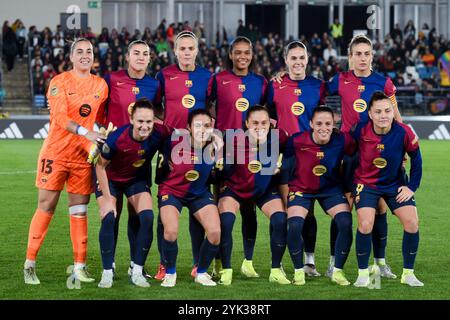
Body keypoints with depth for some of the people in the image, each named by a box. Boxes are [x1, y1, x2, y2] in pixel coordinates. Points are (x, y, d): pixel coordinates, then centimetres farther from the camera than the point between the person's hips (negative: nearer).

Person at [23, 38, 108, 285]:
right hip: (56, 152, -4)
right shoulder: (59, 82, -6)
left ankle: (79, 266, 10)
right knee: (46, 207, -3)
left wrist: (104, 137, 3)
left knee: (79, 211, 5)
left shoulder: (101, 85, 8)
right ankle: (29, 264, 4)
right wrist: (85, 132, -29)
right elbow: (60, 117, -17)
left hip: (83, 155, 4)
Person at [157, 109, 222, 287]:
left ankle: (201, 273, 13)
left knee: (215, 232, -13)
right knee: (171, 231, -25)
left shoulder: (214, 146, -16)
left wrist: (217, 149, -18)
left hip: (200, 193, 3)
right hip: (172, 191, -2)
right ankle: (170, 273, 3)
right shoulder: (175, 143, -21)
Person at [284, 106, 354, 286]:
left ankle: (338, 271, 1)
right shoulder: (297, 141, -22)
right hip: (301, 189, -1)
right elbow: (283, 158, -6)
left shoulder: (343, 141, -19)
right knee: (294, 226, -21)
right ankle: (298, 271, 1)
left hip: (332, 188, 1)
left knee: (346, 224, -17)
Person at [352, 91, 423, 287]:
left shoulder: (404, 132, -20)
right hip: (366, 183, -2)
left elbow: (416, 158, -3)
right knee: (365, 225, -20)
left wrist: (412, 187, -4)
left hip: (395, 184, 2)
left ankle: (408, 274, 6)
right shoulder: (361, 131, -22)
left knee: (412, 222, -11)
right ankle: (363, 274, -2)